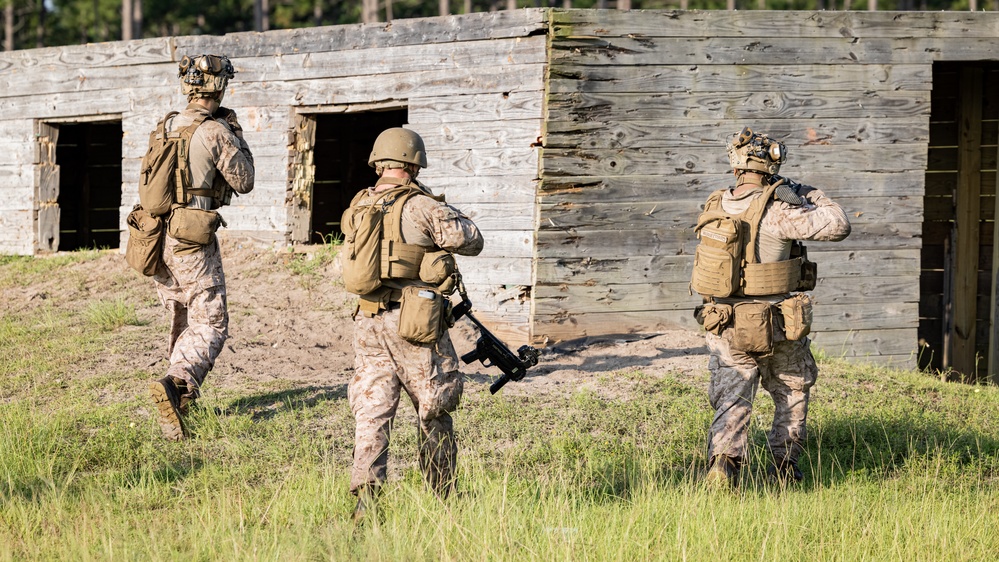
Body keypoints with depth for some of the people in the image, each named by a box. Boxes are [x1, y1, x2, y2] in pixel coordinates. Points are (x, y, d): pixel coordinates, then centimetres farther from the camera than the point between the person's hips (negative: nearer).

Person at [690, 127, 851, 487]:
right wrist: (808, 195, -1)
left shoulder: (716, 207, 0)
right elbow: (838, 226, -17)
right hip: (775, 328, -4)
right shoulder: (774, 212, -19)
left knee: (732, 402, 4)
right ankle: (783, 468, 22)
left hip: (725, 325, 4)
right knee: (793, 395, 19)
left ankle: (723, 460, -19)